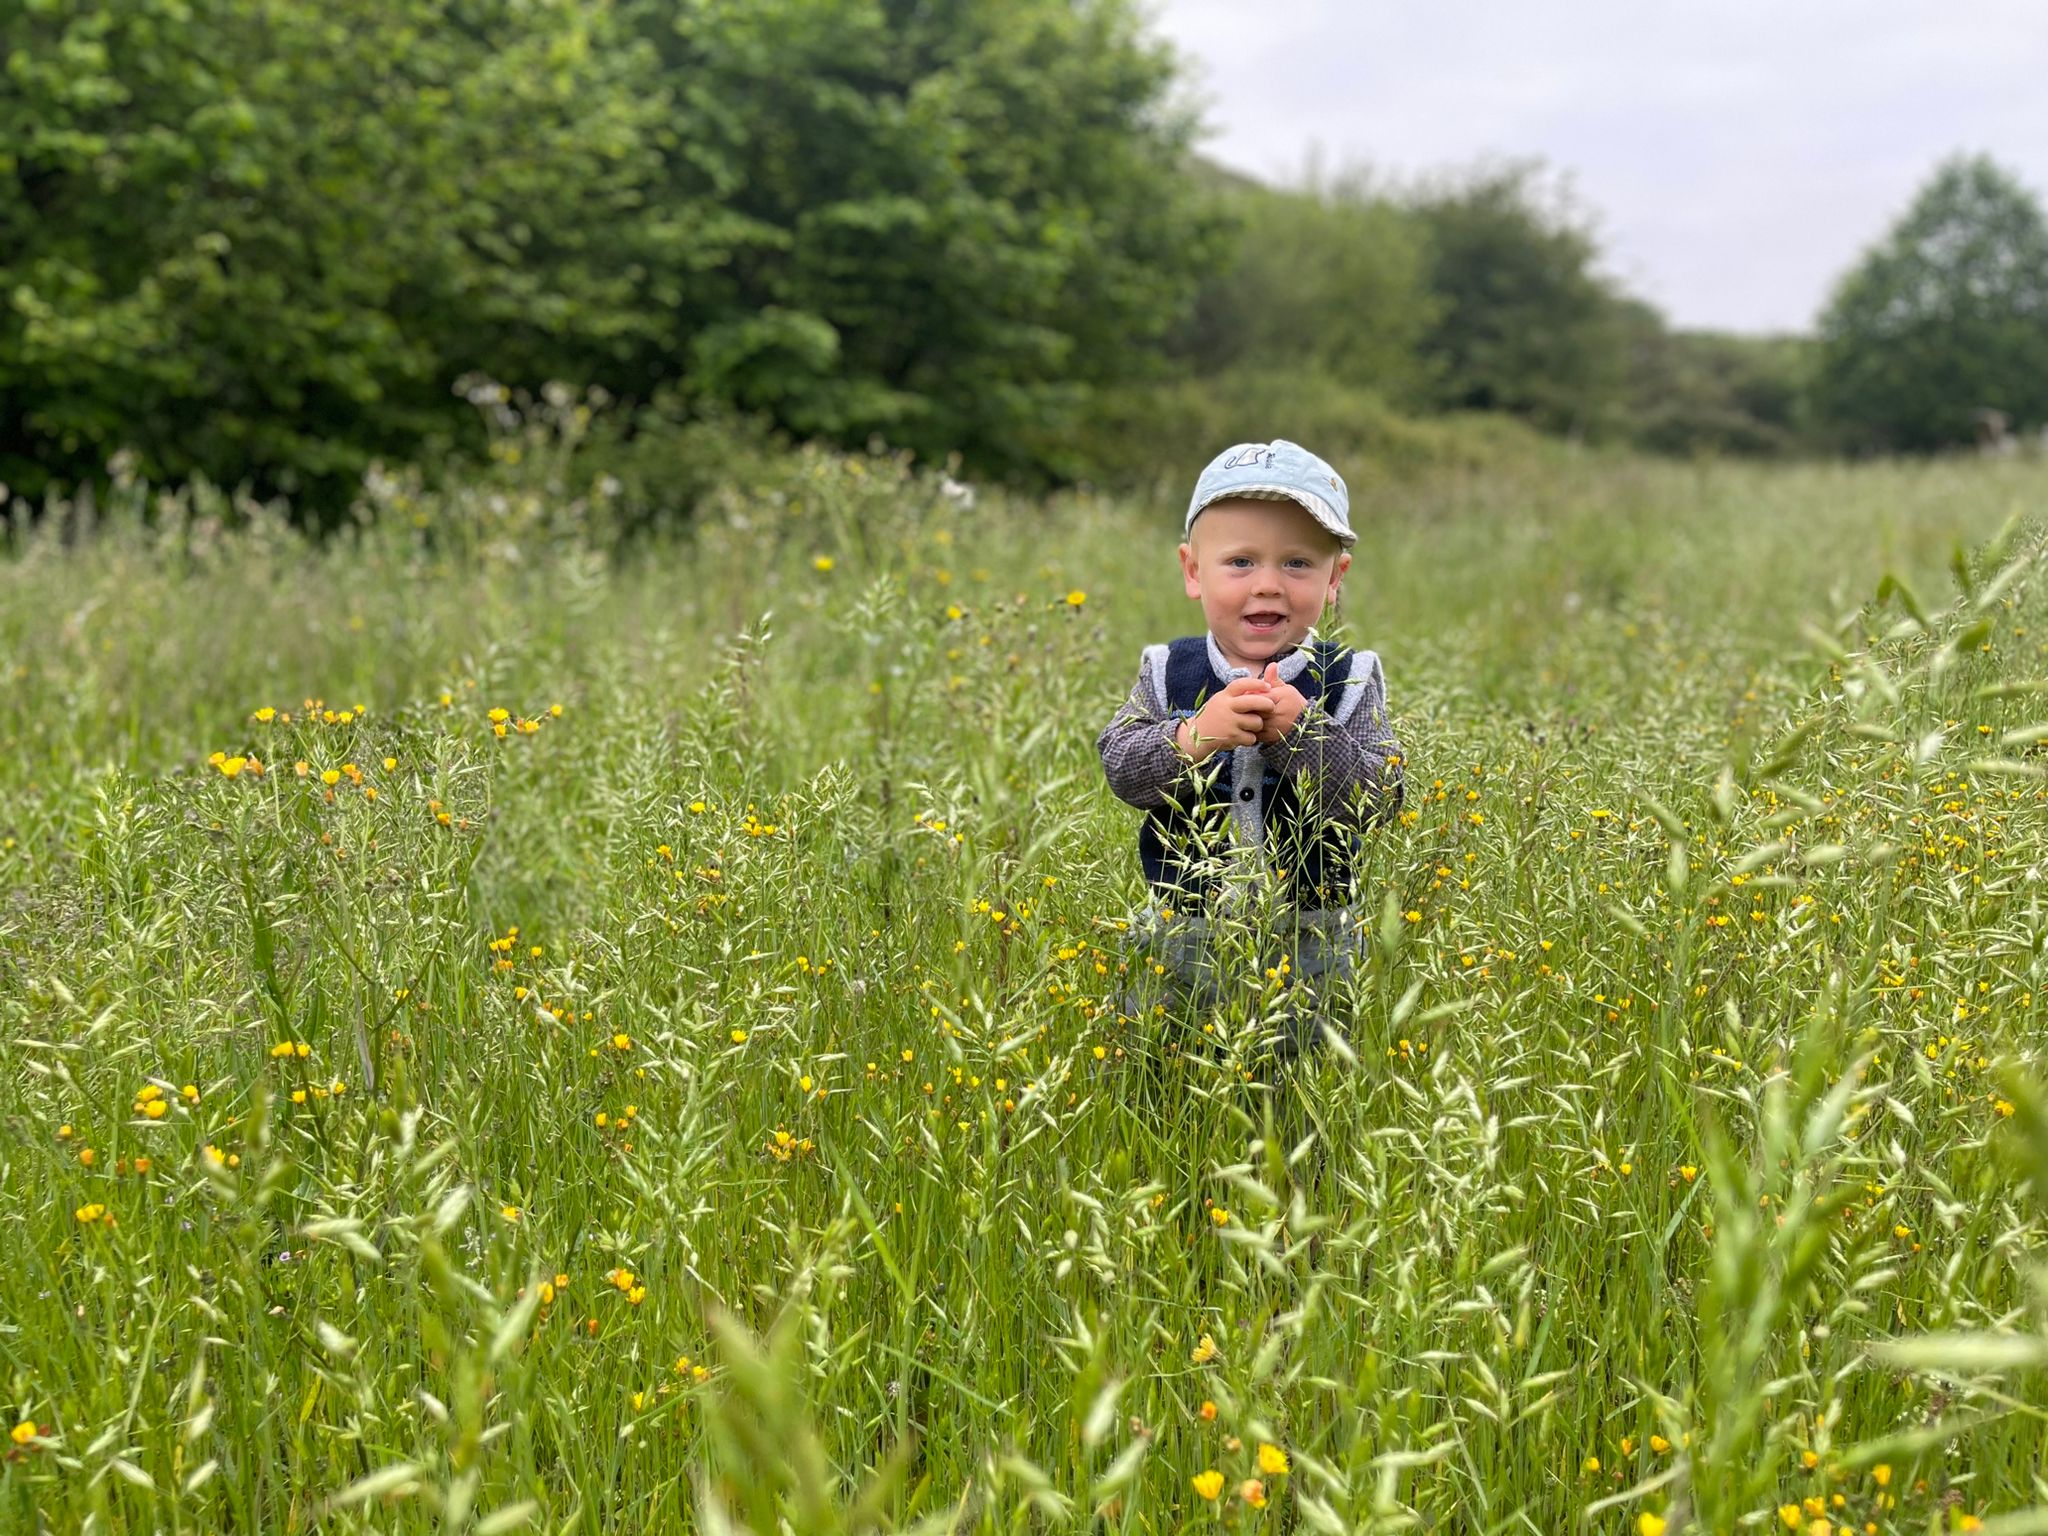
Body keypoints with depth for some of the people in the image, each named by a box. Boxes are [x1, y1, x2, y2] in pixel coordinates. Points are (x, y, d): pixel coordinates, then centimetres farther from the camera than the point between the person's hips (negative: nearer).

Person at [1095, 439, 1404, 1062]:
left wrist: (1300, 731, -27)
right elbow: (1121, 768, -13)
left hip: (1309, 947, -1)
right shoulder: (1166, 672, -1)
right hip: (1178, 941, 1)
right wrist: (1196, 735, -30)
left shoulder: (1350, 680, -6)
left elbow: (1377, 799, -15)